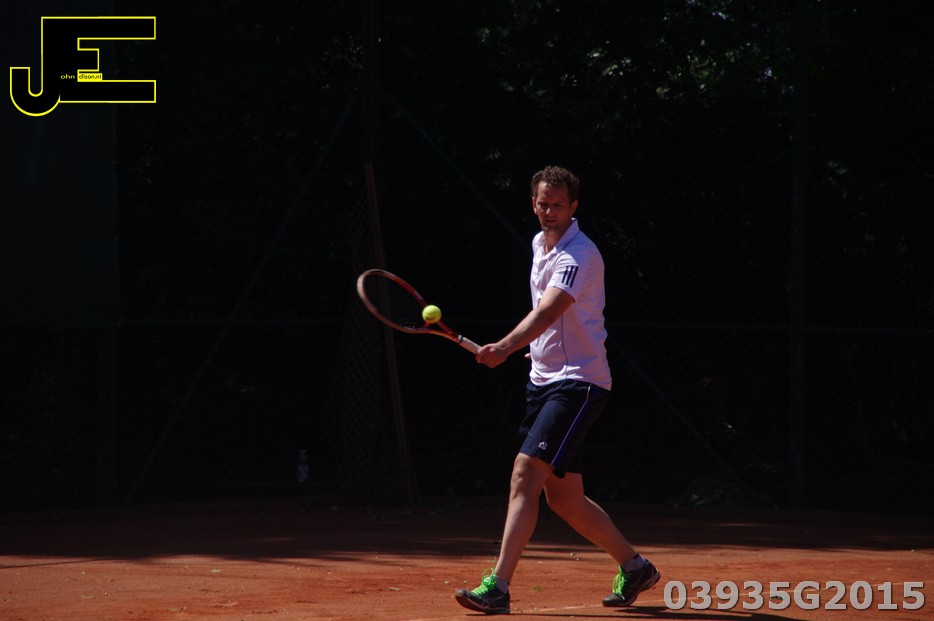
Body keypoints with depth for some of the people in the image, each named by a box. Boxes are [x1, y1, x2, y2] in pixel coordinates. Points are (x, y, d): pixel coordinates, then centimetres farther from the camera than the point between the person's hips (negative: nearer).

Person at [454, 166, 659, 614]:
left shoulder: (579, 256, -16)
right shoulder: (540, 244, 12)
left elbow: (548, 312, -33)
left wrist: (506, 347, -47)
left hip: (577, 383, -9)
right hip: (544, 379, 9)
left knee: (525, 474, -21)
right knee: (564, 498, 12)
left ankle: (497, 586, -25)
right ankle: (634, 567, 28)